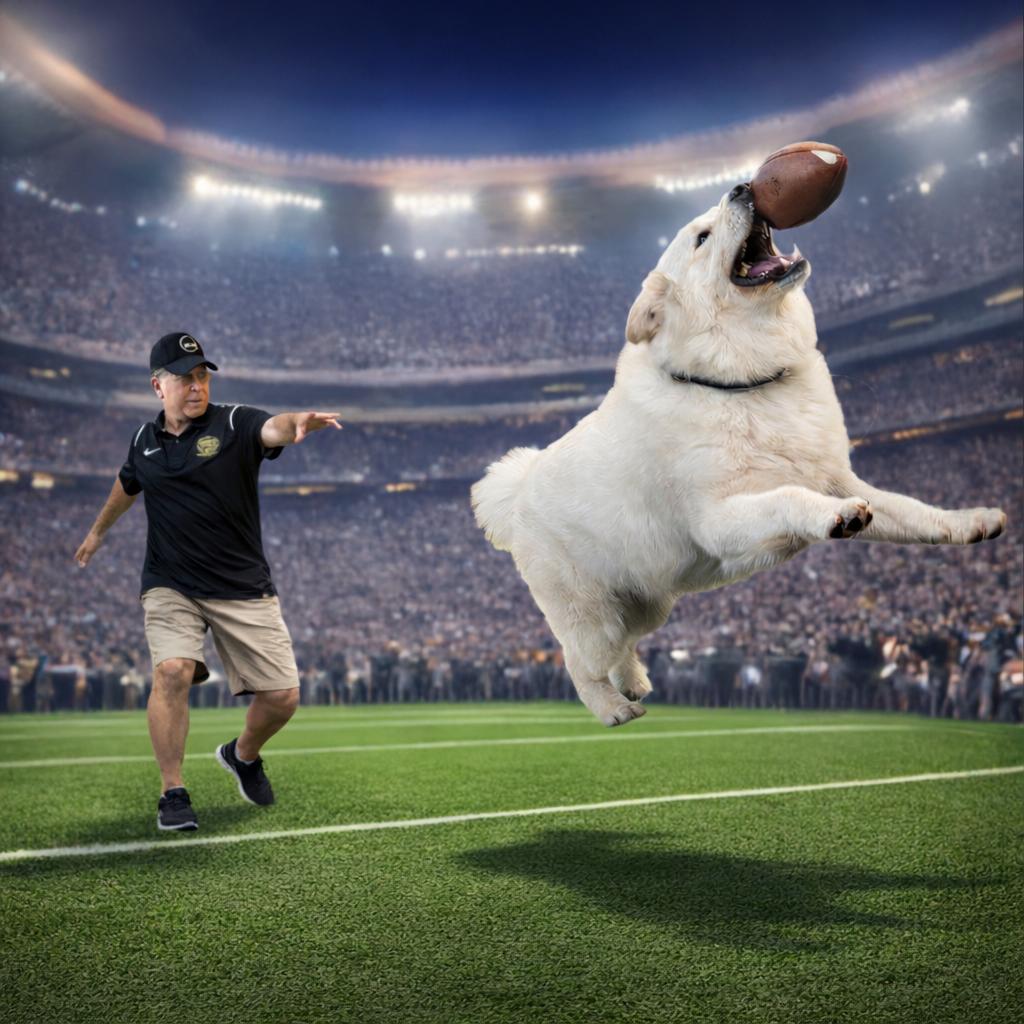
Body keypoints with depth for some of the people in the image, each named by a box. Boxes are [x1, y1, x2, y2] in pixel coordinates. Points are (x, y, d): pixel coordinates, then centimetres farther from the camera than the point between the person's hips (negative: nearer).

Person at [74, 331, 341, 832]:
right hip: (170, 587, 2)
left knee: (282, 696, -4)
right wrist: (99, 530, 44)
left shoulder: (234, 423, -7)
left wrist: (299, 423, -55)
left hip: (243, 589, -1)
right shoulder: (145, 439, 5)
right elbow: (127, 483, 28)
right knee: (172, 671, -23)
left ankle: (243, 755, 29)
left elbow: (273, 428, -31)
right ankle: (173, 793, -8)